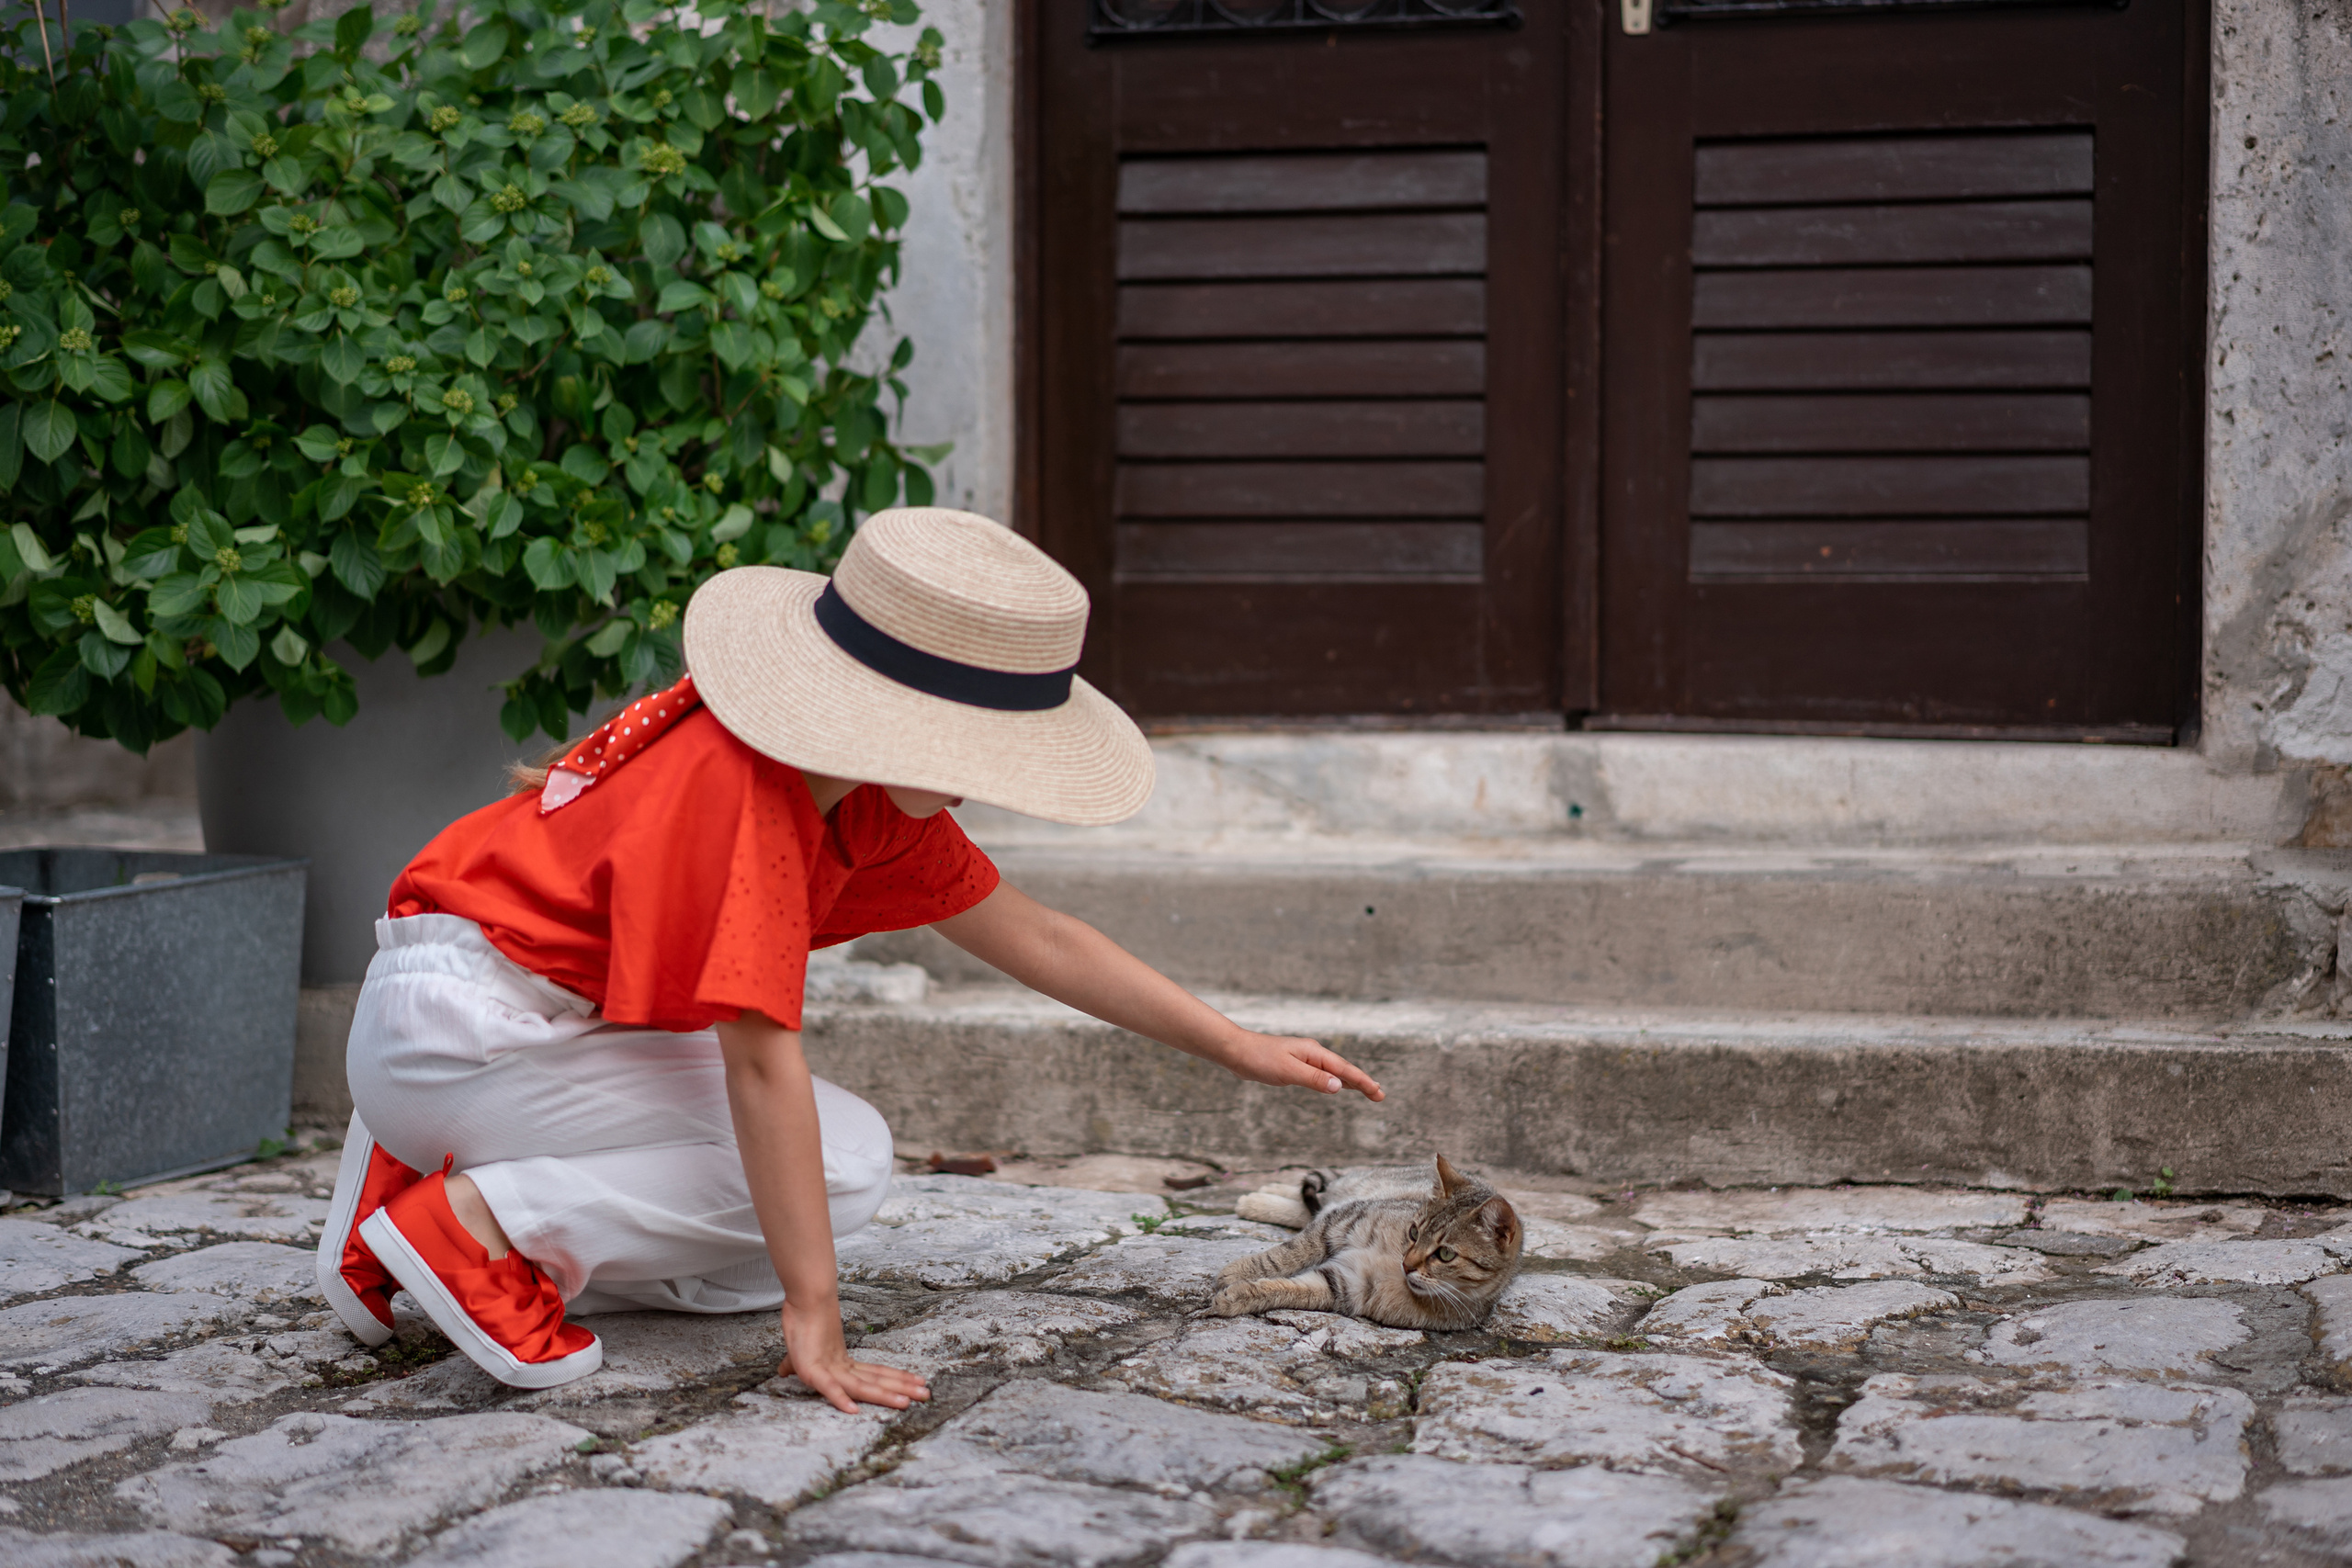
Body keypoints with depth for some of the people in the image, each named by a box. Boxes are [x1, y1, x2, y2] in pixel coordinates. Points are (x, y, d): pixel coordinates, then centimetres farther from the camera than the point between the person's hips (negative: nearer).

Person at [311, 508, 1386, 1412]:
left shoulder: (867, 788, 1)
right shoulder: (748, 792, -28)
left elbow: (1031, 938, 11)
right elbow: (759, 1056, -31)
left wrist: (1238, 1048, 12)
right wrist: (814, 1322, -30)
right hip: (460, 1015, -9)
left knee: (747, 1265, 9)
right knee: (837, 1164, -13)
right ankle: (481, 1218, -15)